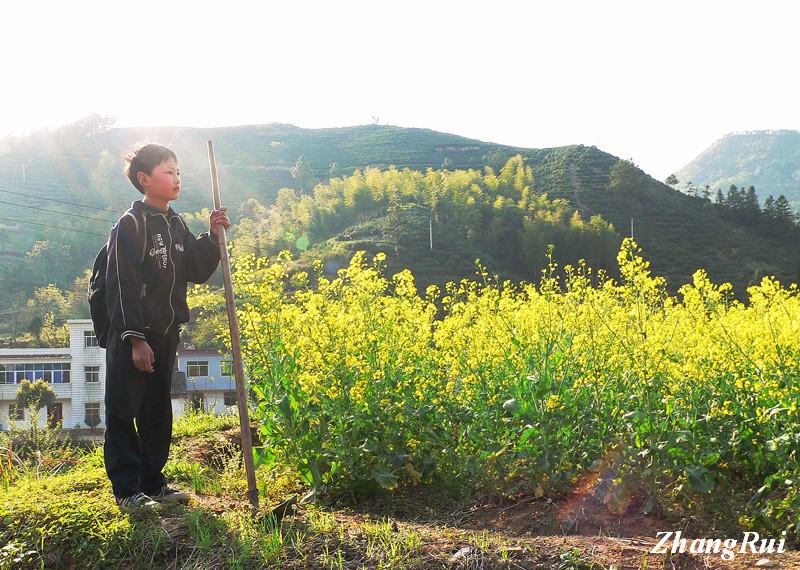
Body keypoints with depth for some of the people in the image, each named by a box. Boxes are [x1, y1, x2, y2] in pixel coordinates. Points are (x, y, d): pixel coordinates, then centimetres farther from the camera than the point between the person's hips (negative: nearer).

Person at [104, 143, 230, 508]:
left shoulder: (176, 224, 12)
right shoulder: (131, 224, -12)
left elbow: (198, 272, 11)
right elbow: (122, 285, -16)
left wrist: (211, 237, -2)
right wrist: (135, 338, -20)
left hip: (166, 333, 8)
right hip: (132, 336, -8)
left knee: (158, 412, 14)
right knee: (124, 411, -1)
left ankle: (153, 482, 25)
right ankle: (126, 489, 8)